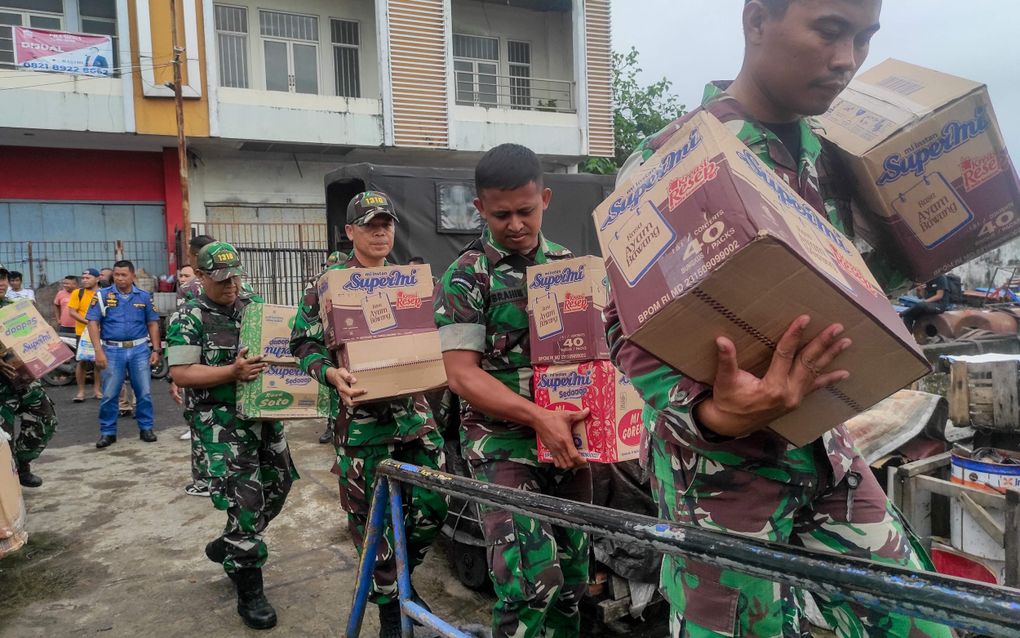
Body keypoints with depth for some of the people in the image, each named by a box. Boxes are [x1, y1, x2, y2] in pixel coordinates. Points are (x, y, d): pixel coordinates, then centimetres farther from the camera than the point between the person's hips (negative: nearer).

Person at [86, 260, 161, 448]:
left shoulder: (144, 296, 7)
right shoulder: (102, 295, 1)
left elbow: (153, 324, 9)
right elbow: (93, 323, -2)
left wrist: (155, 350, 2)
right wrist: (99, 351, -10)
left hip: (140, 349, 1)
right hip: (112, 350, -1)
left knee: (144, 392, 5)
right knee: (109, 395, 4)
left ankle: (146, 428, 17)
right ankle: (107, 432, 15)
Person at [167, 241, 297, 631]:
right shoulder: (188, 319, -6)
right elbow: (180, 374, -14)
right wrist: (232, 372, -26)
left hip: (265, 415, 7)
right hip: (221, 423, -6)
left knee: (276, 488, 14)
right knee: (245, 501, -9)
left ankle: (227, 547, 37)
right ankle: (249, 592, 5)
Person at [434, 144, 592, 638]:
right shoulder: (465, 276, -5)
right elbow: (463, 374, -12)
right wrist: (539, 417, -24)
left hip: (567, 438, 5)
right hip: (502, 443, -5)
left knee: (572, 578, 12)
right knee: (532, 581, -16)